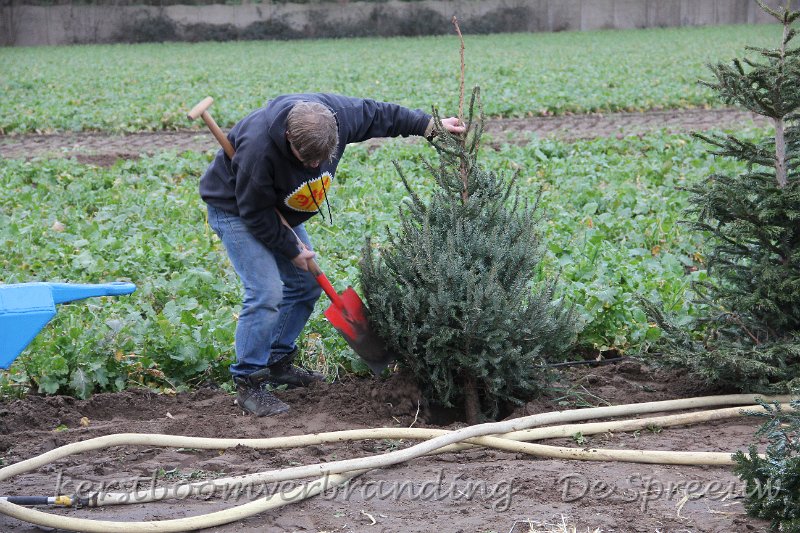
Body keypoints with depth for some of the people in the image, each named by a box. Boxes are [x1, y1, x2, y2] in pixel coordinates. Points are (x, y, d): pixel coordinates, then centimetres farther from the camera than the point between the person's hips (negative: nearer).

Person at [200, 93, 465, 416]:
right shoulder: (258, 147, -41)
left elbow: (377, 115, -3)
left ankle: (278, 364, 24)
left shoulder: (337, 112, -24)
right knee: (265, 292, -20)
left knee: (306, 284, 11)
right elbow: (256, 214, -28)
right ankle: (247, 383, -11)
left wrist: (431, 126, 2)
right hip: (236, 210, -8)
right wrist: (291, 249, -17)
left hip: (280, 210, 8)